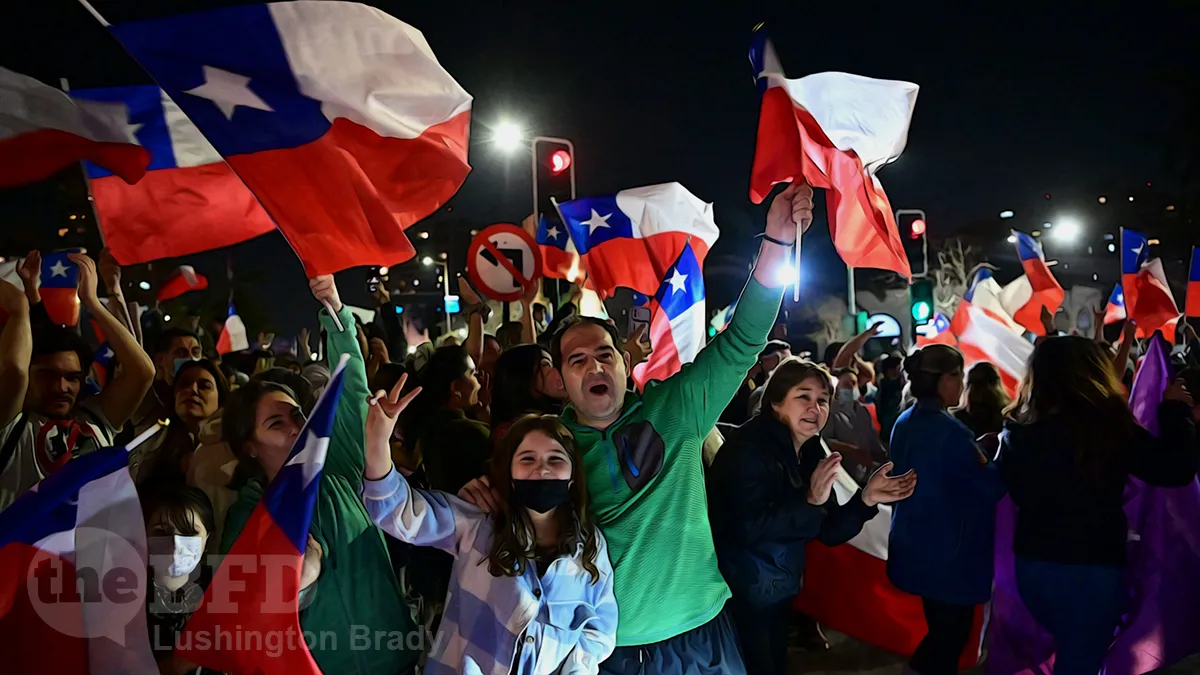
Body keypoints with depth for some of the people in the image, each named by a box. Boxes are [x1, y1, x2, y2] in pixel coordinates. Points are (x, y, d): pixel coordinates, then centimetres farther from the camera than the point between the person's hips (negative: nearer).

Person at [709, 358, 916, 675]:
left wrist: (866, 499, -12)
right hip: (740, 596, -8)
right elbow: (748, 530, -29)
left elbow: (830, 532, 3)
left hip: (778, 592, 8)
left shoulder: (812, 452, 3)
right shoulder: (749, 448, -20)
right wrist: (810, 501, -35)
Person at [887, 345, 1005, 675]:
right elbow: (994, 486, -18)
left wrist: (976, 450, 15)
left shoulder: (905, 422, 6)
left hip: (916, 545, 9)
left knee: (940, 630, 21)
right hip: (949, 551, -9)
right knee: (952, 633, 5)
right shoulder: (950, 431, -22)